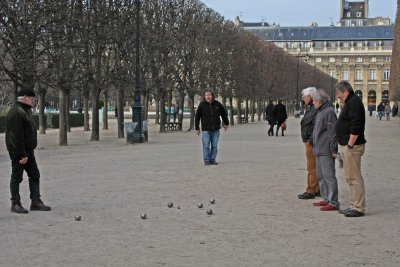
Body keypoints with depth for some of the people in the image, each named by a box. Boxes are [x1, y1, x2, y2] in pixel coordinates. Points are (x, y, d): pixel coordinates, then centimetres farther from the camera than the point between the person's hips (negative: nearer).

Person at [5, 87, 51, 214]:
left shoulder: (26, 110, 15)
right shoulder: (16, 112, -18)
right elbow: (17, 136, -23)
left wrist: (27, 153, 18)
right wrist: (22, 154, -23)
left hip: (28, 151, 10)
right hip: (18, 152, -10)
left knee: (35, 175, 10)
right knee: (16, 177, 0)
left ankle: (36, 202, 14)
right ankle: (15, 204, 8)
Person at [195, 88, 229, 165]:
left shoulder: (217, 104, 2)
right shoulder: (202, 105, -4)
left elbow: (223, 113, 16)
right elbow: (197, 117, 1)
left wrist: (226, 123, 20)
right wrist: (197, 128, 1)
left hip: (215, 129, 2)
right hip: (205, 129, -2)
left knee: (214, 145, 6)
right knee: (206, 146, -2)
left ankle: (213, 159, 15)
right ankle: (207, 160, 7)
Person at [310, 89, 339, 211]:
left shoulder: (329, 111, -14)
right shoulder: (320, 112, 17)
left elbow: (332, 132, -18)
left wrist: (333, 150, -20)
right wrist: (315, 146, 22)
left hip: (326, 152, -10)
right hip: (319, 151, 10)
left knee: (329, 176, -8)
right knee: (320, 176, 16)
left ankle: (333, 202, -5)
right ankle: (326, 199, 26)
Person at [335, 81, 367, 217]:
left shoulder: (354, 102, -14)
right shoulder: (350, 102, 19)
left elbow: (356, 127, -23)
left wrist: (350, 145, -22)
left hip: (352, 146, -11)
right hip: (347, 146, 11)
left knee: (355, 177, -8)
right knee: (351, 177, 14)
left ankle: (359, 208, -5)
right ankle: (354, 206, 21)